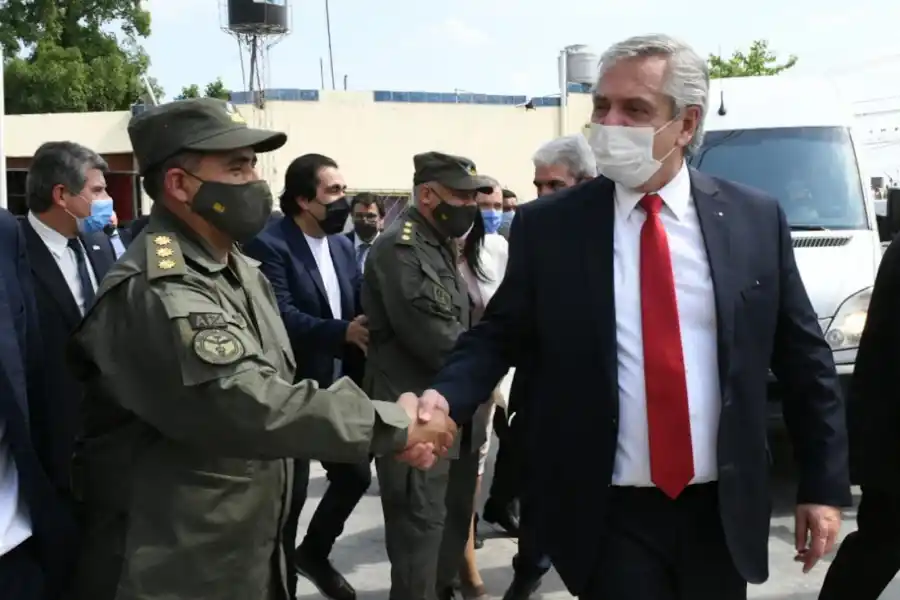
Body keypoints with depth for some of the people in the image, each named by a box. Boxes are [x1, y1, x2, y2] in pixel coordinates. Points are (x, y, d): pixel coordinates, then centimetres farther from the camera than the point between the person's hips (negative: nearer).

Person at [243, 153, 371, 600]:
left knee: (356, 475, 14)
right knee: (290, 494, 6)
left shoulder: (342, 245, 9)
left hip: (339, 388, 7)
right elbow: (282, 317, -26)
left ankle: (314, 552, 37)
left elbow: (356, 308, 7)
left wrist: (364, 332, -11)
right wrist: (342, 333, -27)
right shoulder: (268, 245, -16)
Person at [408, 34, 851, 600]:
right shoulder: (547, 224, -5)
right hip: (609, 515, -2)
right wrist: (445, 396, -17)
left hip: (722, 510, 3)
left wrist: (824, 486, 3)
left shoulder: (756, 218, -1)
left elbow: (804, 358, 3)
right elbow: (500, 336, 2)